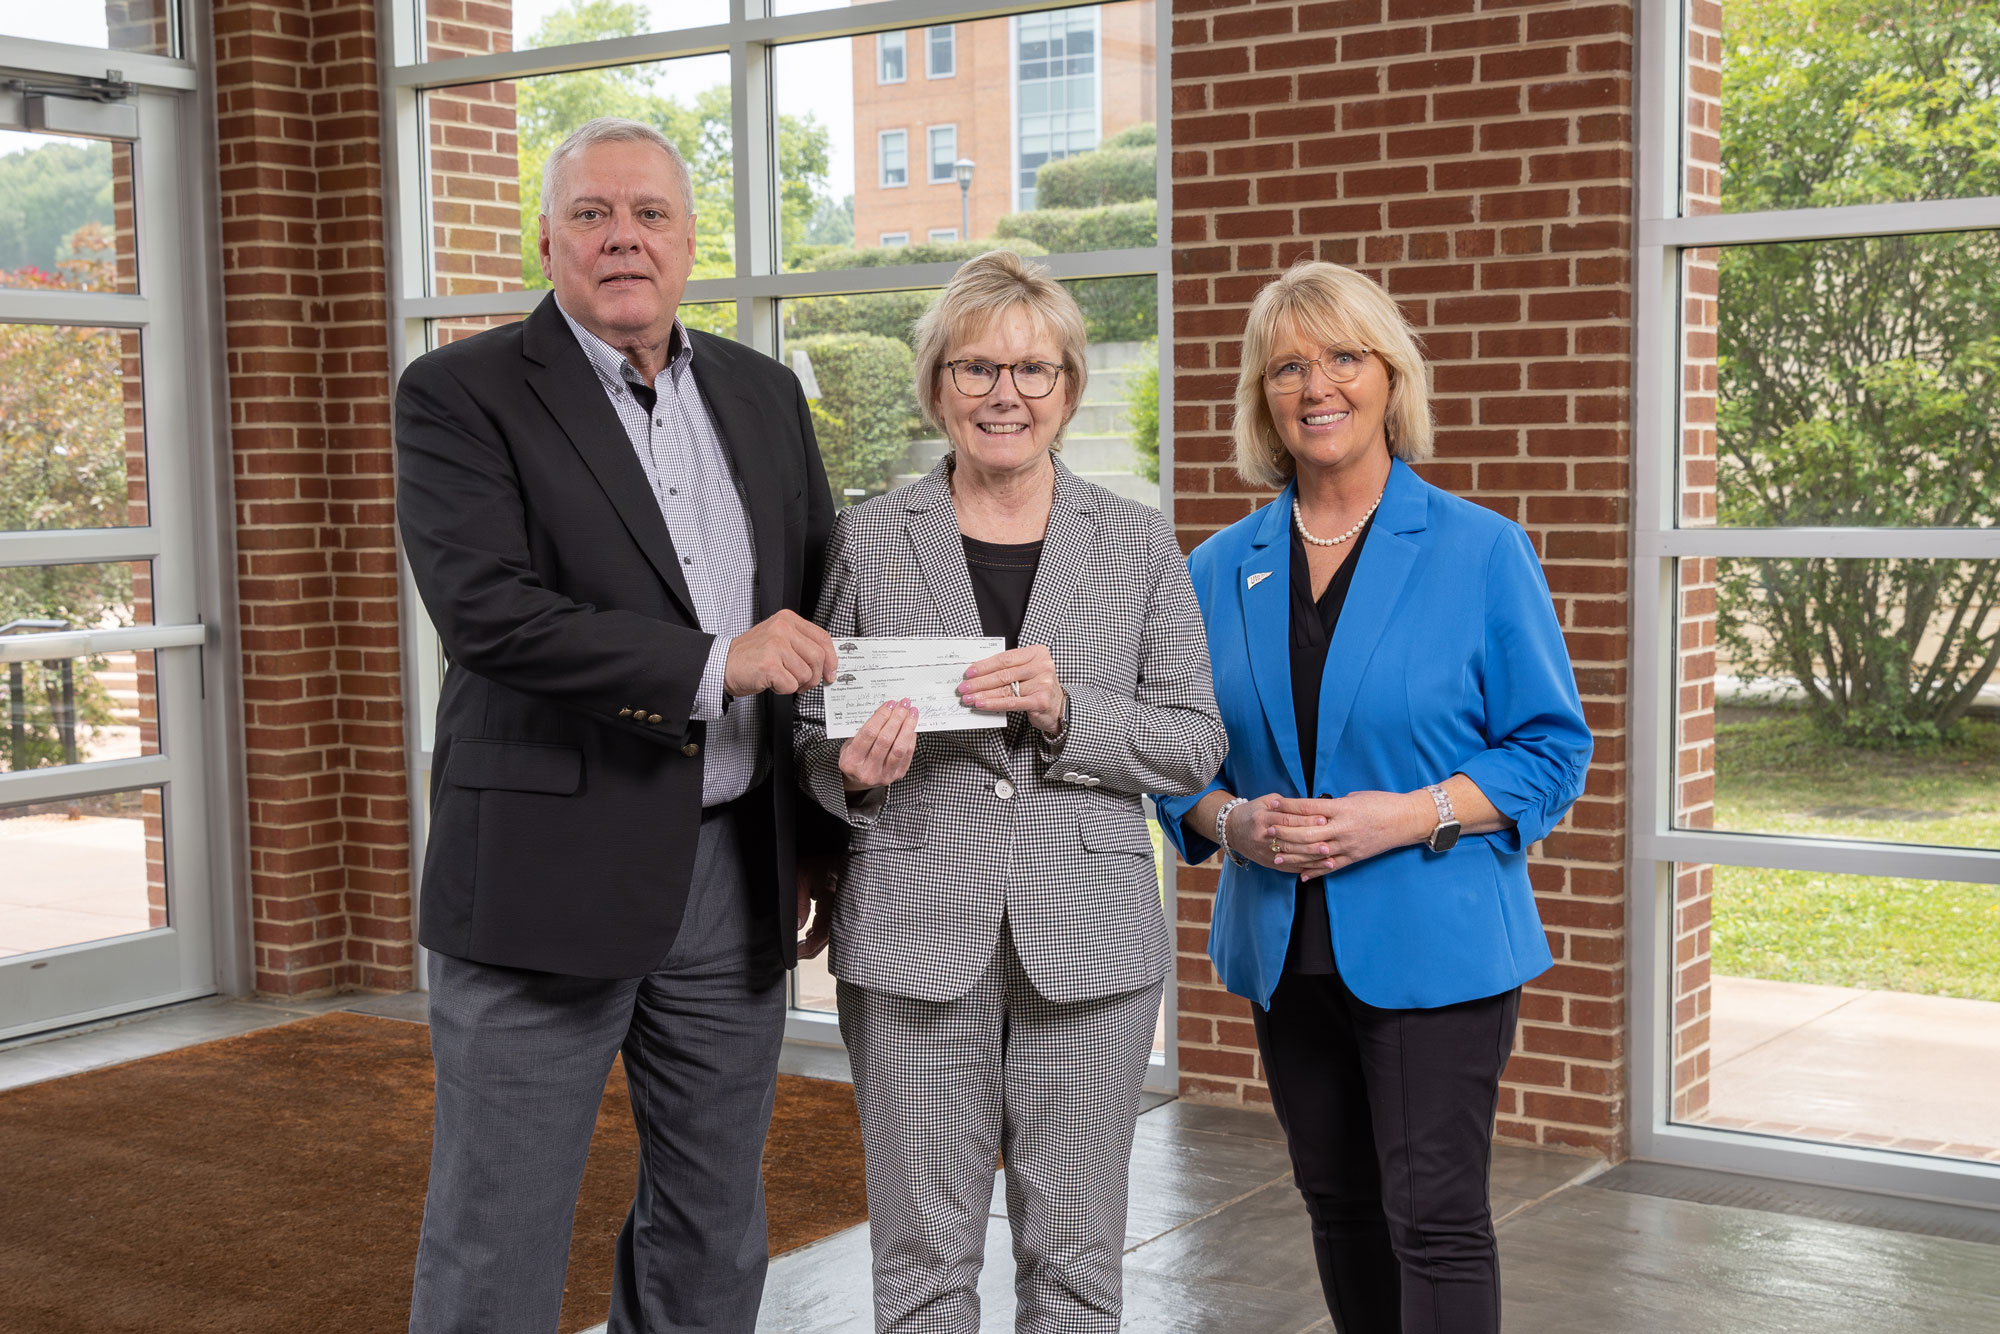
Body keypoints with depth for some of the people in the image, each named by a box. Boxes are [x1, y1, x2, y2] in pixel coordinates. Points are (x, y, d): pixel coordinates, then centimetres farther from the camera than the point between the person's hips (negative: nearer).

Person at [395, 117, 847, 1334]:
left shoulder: (764, 396, 11)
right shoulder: (460, 396, -5)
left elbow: (824, 612, 16)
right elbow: (485, 608, -19)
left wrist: (825, 841, 13)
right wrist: (714, 663, -21)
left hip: (735, 871, 5)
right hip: (547, 876, -5)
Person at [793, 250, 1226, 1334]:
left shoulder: (1139, 544, 6)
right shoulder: (867, 539, 5)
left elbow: (1195, 746, 4)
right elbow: (812, 738, 10)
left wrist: (1065, 713, -13)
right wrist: (856, 772, -13)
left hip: (1088, 937, 1)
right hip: (912, 933, 0)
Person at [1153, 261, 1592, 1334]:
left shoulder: (1480, 552, -5)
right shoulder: (1219, 571, 6)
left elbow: (1552, 748, -5)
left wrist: (1407, 817, -18)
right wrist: (1231, 821, -11)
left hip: (1433, 943, -4)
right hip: (1285, 947, 4)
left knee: (1434, 1220, -4)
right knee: (1337, 1204, 16)